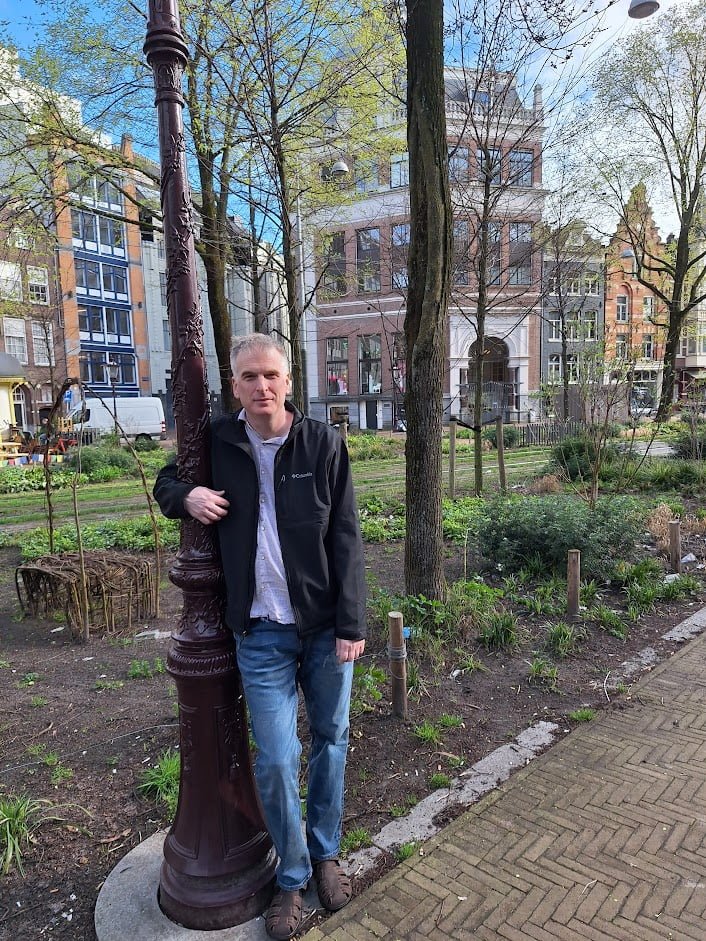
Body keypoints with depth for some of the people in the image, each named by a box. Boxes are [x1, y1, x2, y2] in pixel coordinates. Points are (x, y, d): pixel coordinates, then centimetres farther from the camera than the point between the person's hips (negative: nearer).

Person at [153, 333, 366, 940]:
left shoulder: (324, 443, -5)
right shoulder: (218, 442, -1)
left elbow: (346, 540, -5)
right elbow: (167, 481, 17)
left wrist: (351, 624, -9)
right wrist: (185, 495, -8)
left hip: (326, 627, 0)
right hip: (263, 634, 0)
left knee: (331, 742, 15)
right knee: (276, 761, 4)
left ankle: (326, 854, 40)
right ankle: (292, 875, 30)